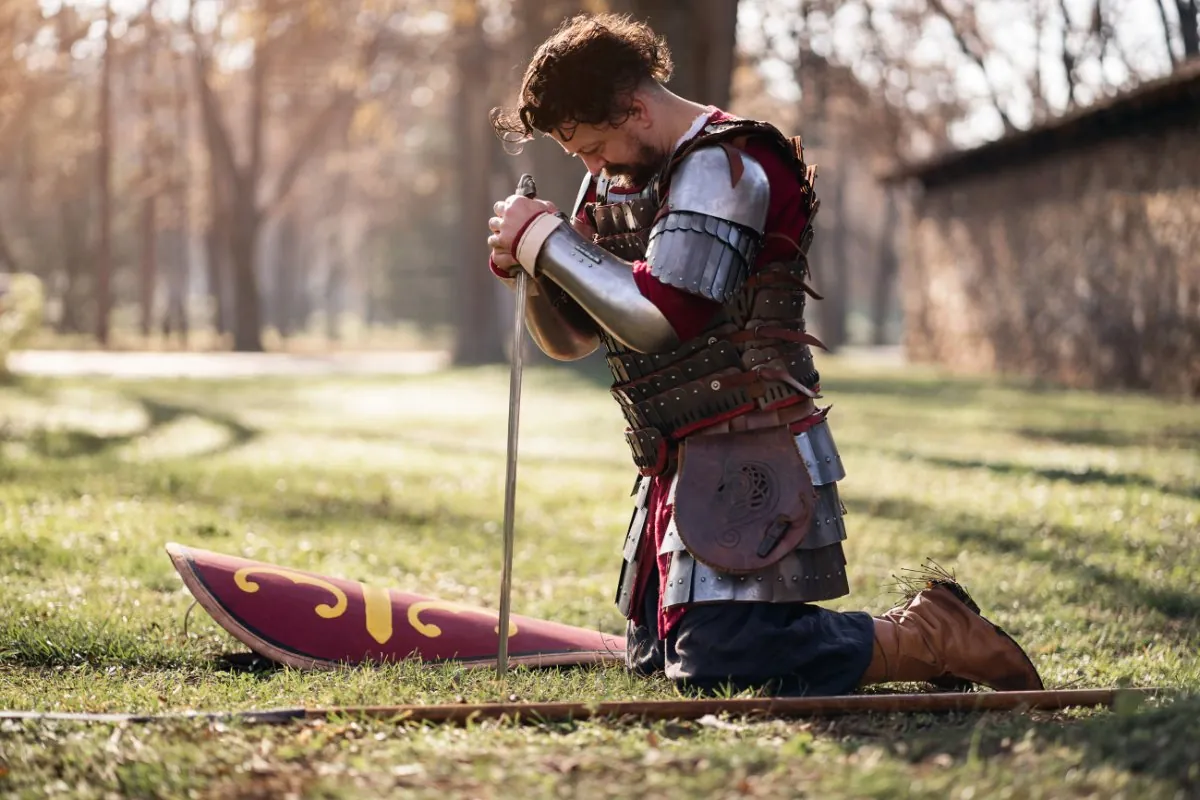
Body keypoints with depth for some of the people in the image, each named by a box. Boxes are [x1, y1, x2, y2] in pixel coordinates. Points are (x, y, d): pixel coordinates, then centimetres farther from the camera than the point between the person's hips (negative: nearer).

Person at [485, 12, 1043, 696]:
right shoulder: (619, 179, 15)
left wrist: (552, 241, -16)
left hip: (743, 457, -10)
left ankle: (934, 638, -4)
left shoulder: (723, 166, -13)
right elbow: (573, 338, 17)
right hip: (684, 462, 10)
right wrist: (529, 267, -3)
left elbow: (659, 317, -24)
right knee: (652, 661, 12)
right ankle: (923, 619, 14)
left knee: (718, 665, -20)